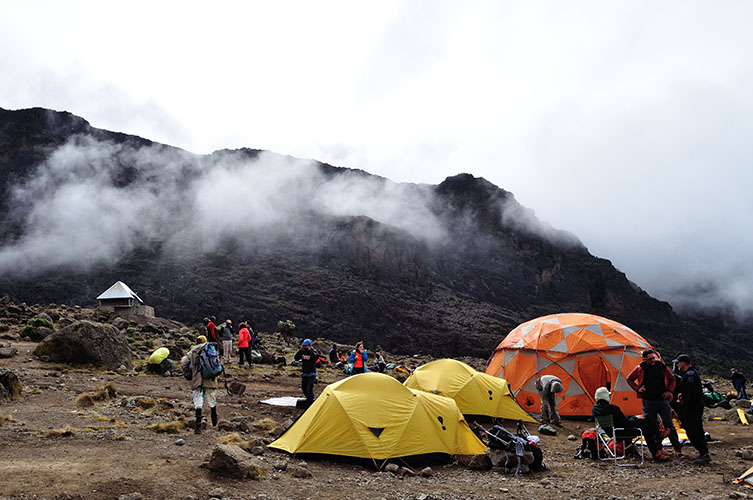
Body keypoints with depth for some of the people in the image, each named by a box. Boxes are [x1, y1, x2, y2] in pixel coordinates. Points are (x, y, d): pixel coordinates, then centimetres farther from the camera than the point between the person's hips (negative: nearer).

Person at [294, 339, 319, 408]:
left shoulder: (313, 351, -12)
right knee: (304, 389, 15)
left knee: (309, 389, -16)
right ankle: (311, 399, 38)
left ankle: (309, 405, -11)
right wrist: (300, 350, -15)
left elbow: (316, 357, -32)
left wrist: (310, 350, -31)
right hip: (304, 374, 6)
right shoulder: (302, 352, 3)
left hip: (311, 374, -6)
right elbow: (296, 358, -6)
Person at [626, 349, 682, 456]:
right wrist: (637, 389, -2)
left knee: (669, 424, 3)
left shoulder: (662, 366, 0)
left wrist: (669, 391, 1)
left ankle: (677, 448, 14)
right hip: (648, 401, 0)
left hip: (662, 399, 0)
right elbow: (629, 379, 10)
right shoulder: (640, 369, -2)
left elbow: (672, 379, 14)